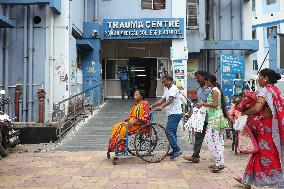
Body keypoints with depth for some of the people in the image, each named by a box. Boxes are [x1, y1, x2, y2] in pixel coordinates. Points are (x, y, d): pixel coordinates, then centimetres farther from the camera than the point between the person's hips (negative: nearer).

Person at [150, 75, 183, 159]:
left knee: (169, 131, -17)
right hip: (171, 114, 10)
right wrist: (152, 106, 8)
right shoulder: (166, 90, 19)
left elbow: (170, 100, -26)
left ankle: (177, 150, -16)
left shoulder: (173, 88, -12)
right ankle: (175, 150, 19)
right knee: (172, 132, 13)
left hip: (175, 113, -10)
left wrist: (161, 107, -40)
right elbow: (162, 100, 17)